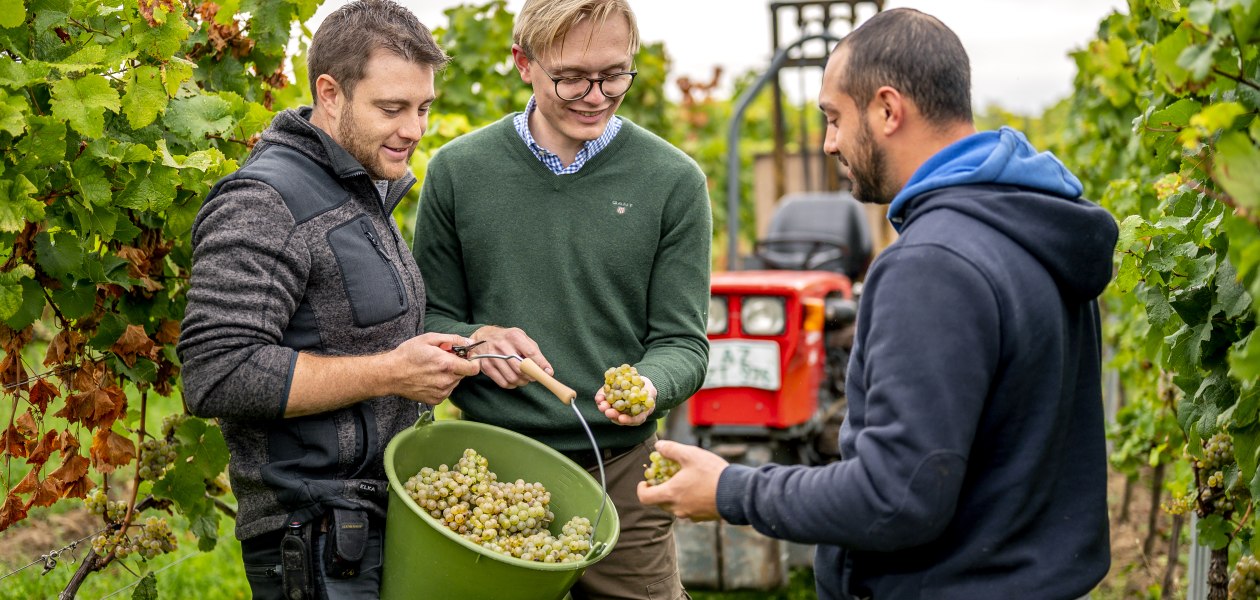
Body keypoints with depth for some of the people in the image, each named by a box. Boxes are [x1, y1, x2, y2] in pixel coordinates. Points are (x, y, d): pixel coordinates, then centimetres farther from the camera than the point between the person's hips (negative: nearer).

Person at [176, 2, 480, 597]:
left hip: (380, 518, 9)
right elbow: (217, 375, -26)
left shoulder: (365, 192, 15)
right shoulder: (261, 204, -17)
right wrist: (390, 373, -22)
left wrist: (431, 352, 9)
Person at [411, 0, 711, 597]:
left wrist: (649, 387, -23)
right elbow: (429, 318, 8)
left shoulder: (674, 182, -2)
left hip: (620, 477, 0)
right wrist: (475, 340, -14)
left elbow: (681, 342, -1)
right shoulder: (457, 171, 0)